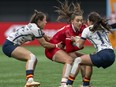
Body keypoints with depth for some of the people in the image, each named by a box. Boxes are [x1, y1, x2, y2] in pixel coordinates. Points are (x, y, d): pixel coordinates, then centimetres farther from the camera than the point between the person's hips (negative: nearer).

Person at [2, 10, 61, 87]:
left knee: (33, 60, 9)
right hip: (9, 45, -10)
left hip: (12, 45, 10)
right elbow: (44, 44, -12)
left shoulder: (36, 28, 13)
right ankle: (30, 80, -39)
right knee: (32, 57, -24)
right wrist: (56, 46, -2)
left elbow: (48, 38, 16)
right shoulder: (35, 28, -16)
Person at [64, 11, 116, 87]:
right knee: (89, 61, 30)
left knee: (78, 60, 4)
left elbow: (79, 45, 13)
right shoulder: (103, 28, 21)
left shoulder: (87, 30, 5)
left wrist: (75, 39, 34)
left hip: (103, 55, -7)